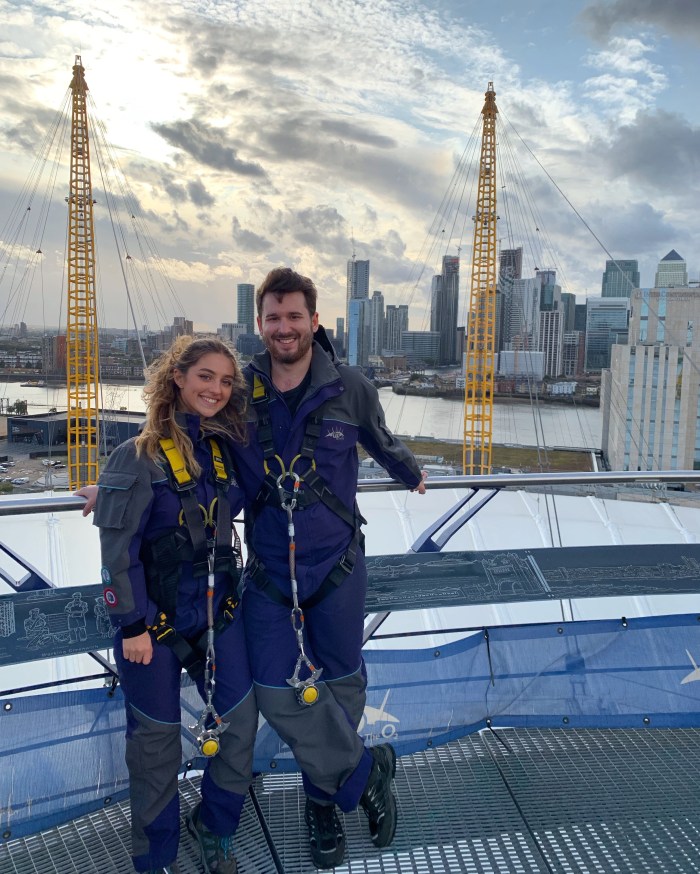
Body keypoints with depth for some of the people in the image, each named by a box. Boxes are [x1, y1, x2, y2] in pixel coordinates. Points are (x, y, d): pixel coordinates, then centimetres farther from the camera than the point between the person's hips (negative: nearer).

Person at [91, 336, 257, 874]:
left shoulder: (226, 449, 2)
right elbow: (118, 548, -14)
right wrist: (132, 625, -12)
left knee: (240, 721, 8)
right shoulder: (140, 455, -14)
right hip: (156, 620, -5)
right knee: (157, 738, 10)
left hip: (218, 611, 5)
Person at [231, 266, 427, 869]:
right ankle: (367, 772, 24)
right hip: (268, 571, 1)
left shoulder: (350, 388, -5)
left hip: (337, 567, 0)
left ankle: (324, 798, 37)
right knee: (280, 694, -2)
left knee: (340, 685, 10)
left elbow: (381, 442, 16)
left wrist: (412, 474, 34)